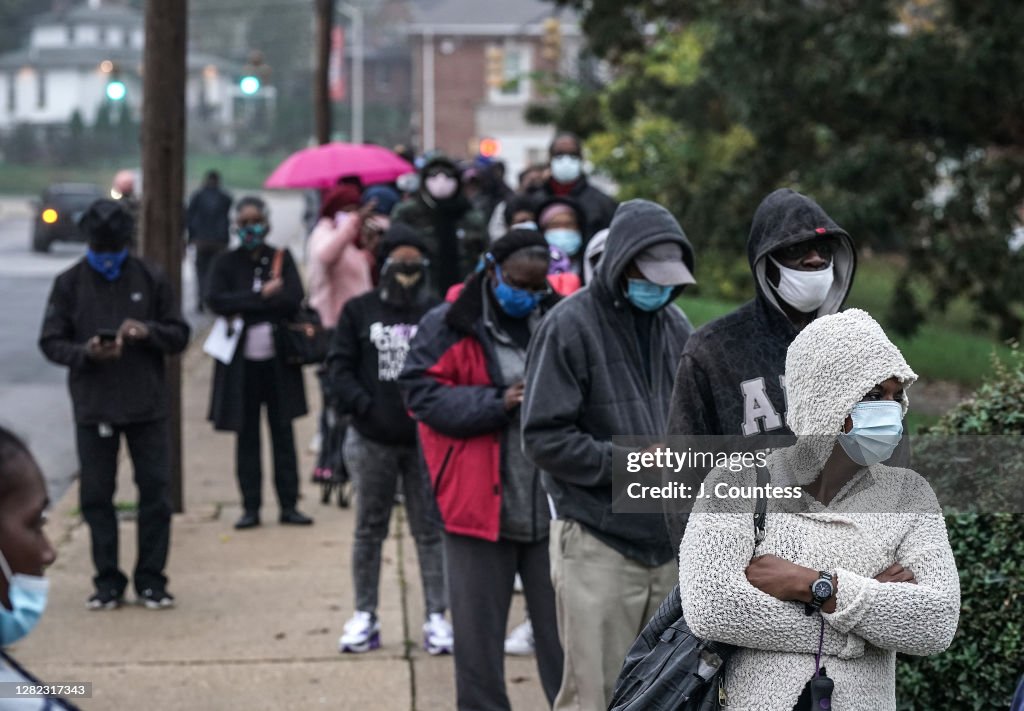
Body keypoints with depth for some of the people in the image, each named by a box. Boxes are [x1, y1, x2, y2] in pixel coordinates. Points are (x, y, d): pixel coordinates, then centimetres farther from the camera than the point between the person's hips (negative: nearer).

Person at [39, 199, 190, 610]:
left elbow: (179, 335, 5)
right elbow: (50, 342, 2)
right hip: (93, 407, 0)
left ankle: (151, 580, 10)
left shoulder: (150, 280, 3)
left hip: (147, 406, 0)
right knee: (96, 495, 3)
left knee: (155, 491, 0)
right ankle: (108, 582, 12)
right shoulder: (70, 284, 3)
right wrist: (86, 352, -17)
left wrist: (147, 332, -16)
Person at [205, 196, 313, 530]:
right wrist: (263, 296, -16)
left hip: (279, 361, 0)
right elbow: (216, 301, -12)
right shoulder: (226, 263, 4)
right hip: (242, 362, 0)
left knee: (283, 433, 4)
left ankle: (288, 505, 10)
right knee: (246, 436, 5)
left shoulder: (282, 259, 4)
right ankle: (251, 507, 10)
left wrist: (244, 308, -14)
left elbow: (294, 300, -9)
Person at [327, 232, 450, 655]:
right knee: (369, 529, 10)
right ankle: (364, 616, 18)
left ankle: (437, 617, 9)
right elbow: (339, 365, 1)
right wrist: (362, 405, -12)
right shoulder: (359, 311, 3)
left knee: (430, 530, 4)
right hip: (373, 440, 1)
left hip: (424, 440, -1)